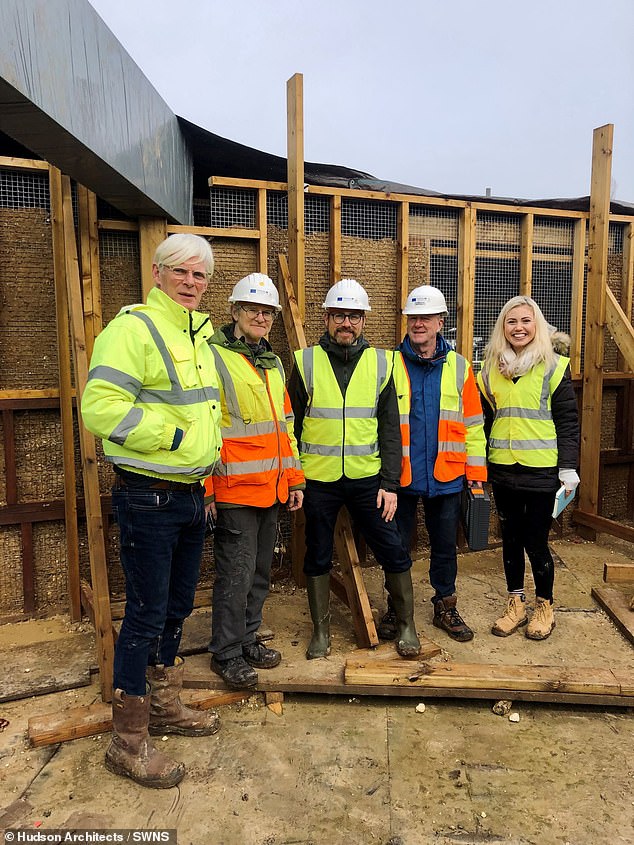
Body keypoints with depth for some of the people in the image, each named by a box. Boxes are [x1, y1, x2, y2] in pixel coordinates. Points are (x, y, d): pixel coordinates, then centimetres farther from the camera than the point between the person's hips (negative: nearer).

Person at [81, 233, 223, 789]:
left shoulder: (200, 335, 14)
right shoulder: (134, 327, -14)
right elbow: (100, 406, -25)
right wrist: (174, 435, -23)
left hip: (191, 494, 9)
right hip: (148, 498, -8)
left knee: (177, 608, 19)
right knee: (146, 617, 1)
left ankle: (165, 707, 38)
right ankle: (128, 743, 19)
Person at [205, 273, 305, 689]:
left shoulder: (274, 364, 16)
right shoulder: (214, 358, -8)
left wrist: (294, 478, 15)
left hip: (271, 488, 8)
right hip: (234, 489, -7)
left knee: (260, 570, 17)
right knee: (237, 572, 1)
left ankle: (248, 639, 33)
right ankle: (226, 653, 20)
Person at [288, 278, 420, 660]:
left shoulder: (380, 363, 2)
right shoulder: (306, 362, 0)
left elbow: (390, 429, 2)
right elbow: (292, 425, 3)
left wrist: (390, 483, -4)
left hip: (368, 478, 1)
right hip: (318, 480, 0)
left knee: (394, 552, 5)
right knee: (318, 557, 12)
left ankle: (406, 624, 26)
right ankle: (321, 630, 30)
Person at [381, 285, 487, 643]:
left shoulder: (459, 367, 3)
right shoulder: (391, 364, -1)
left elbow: (473, 423, 5)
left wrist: (476, 469, 2)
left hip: (446, 477, 1)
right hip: (400, 476, -1)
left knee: (445, 545, 14)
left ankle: (445, 606, 32)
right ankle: (396, 609, 29)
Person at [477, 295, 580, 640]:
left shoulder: (554, 366, -3)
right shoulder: (491, 369, 7)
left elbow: (568, 421, -3)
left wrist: (568, 467, -9)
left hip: (542, 471, -4)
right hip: (503, 470, 4)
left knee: (536, 542, 4)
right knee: (511, 539, 13)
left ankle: (544, 606, 27)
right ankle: (516, 604, 30)